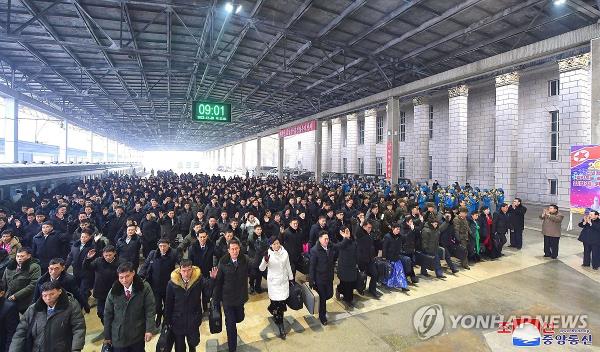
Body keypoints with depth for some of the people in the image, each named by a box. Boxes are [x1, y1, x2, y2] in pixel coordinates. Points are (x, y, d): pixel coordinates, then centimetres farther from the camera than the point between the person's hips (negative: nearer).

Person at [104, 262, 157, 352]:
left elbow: (150, 310, -11)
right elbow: (108, 314, 2)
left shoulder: (144, 288, -13)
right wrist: (107, 335, 6)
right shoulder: (114, 291, -6)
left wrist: (149, 329, -17)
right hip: (118, 337, 1)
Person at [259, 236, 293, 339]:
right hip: (273, 282, -3)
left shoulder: (284, 252, -4)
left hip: (284, 281, 3)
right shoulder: (268, 254, -13)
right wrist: (265, 261, -35)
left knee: (282, 302, 5)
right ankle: (281, 327, 13)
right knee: (276, 302, -4)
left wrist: (291, 278, 15)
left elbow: (288, 266, 8)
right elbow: (261, 269, -16)